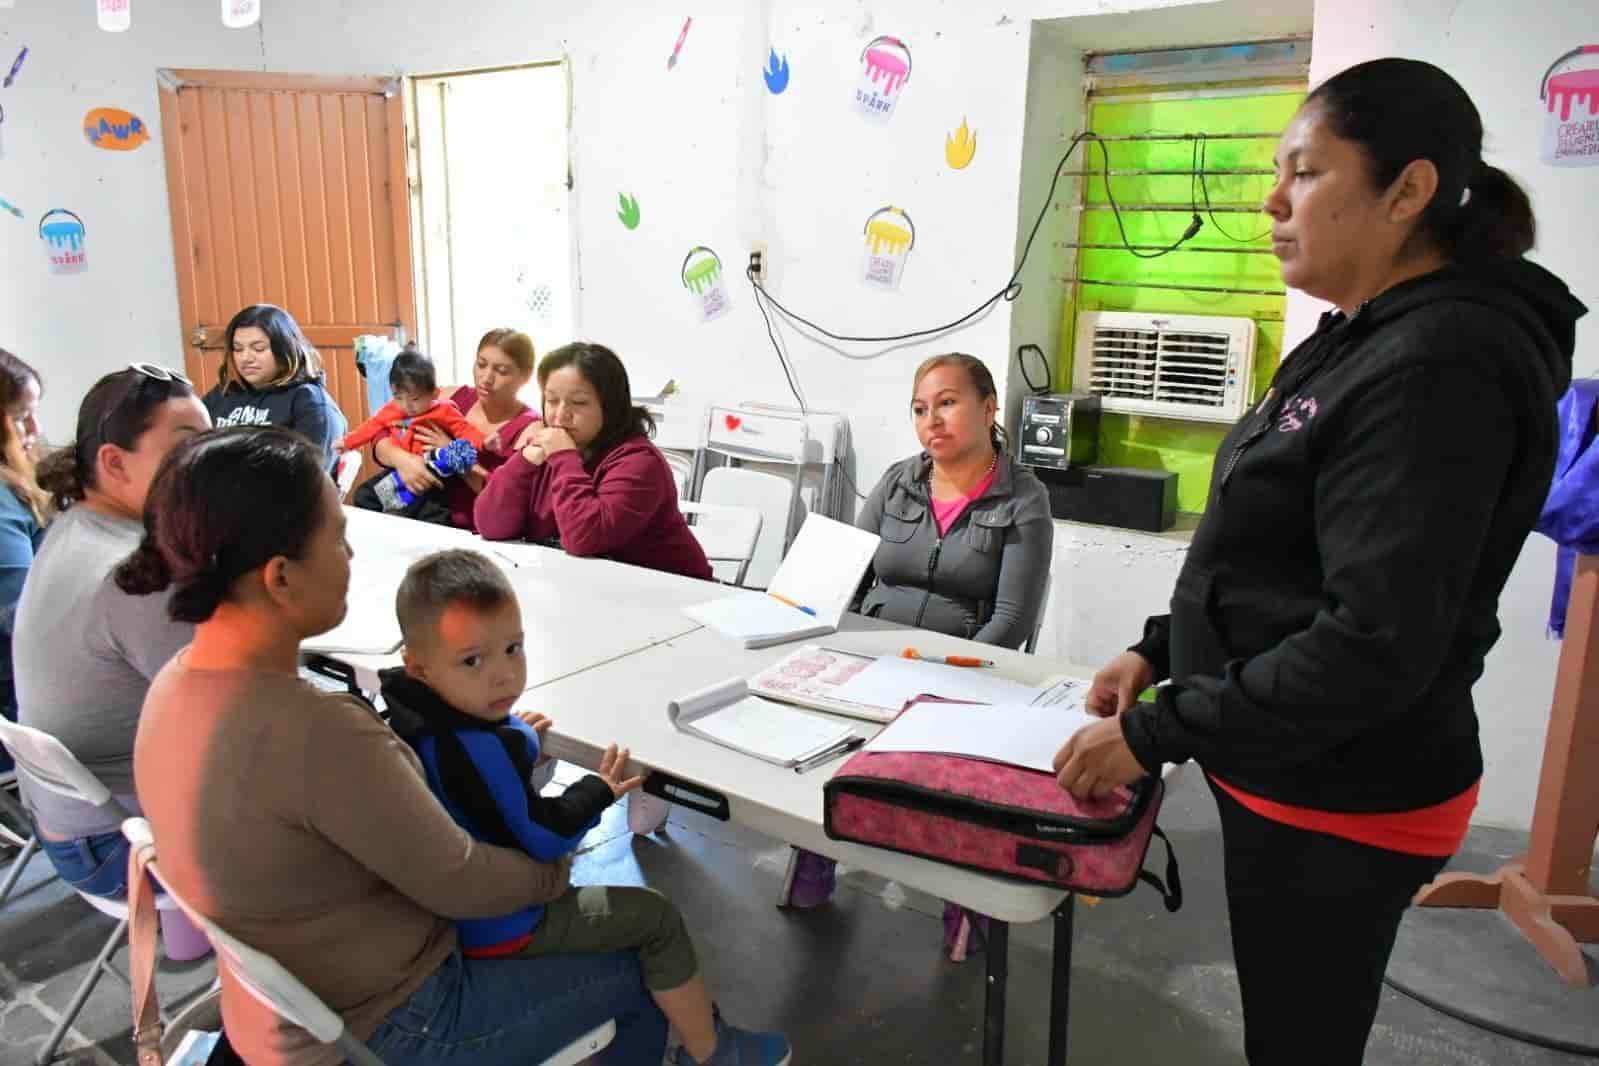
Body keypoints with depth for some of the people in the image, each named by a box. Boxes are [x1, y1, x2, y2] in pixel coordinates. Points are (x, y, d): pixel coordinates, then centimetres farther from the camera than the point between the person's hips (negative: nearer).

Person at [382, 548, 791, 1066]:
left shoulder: (419, 715, -6)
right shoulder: (477, 750, -35)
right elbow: (540, 835, -29)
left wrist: (516, 738, 8)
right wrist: (600, 791, -15)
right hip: (499, 924, -9)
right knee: (657, 919, 0)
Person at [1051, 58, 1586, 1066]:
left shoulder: (1438, 369, -23)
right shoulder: (1365, 340, 8)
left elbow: (1377, 642, -28)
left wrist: (1155, 735, -23)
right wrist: (1161, 651, 8)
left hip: (1340, 808, -9)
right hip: (1292, 774, 9)